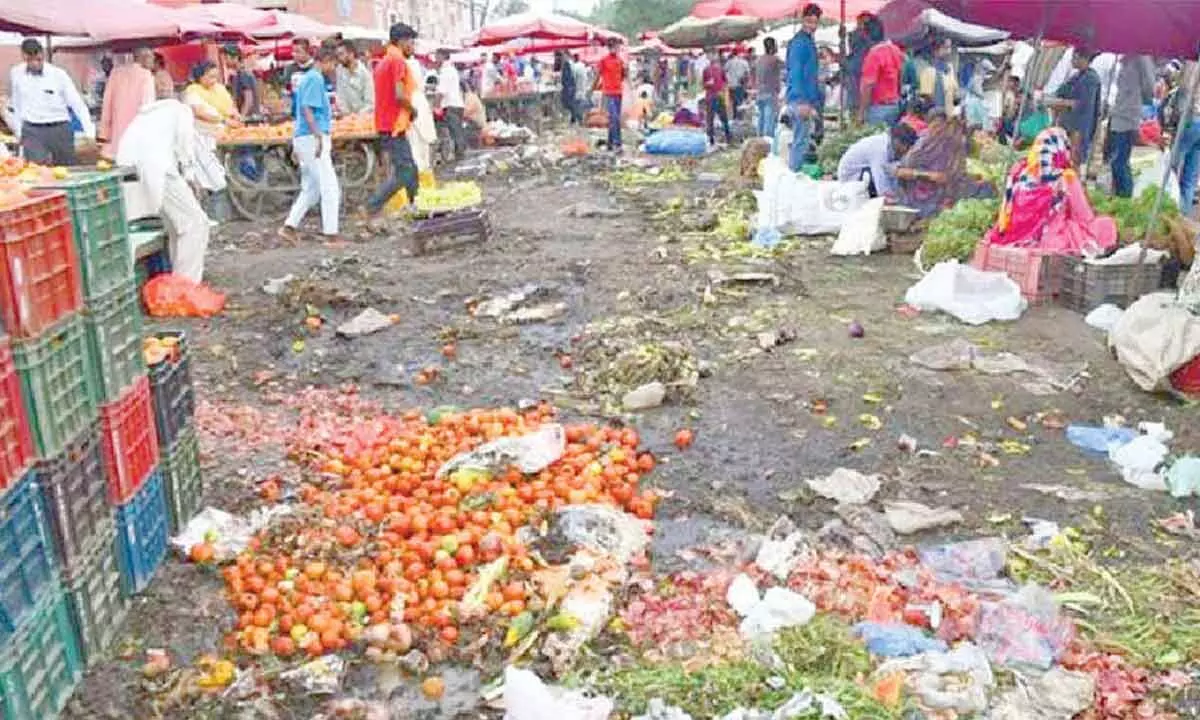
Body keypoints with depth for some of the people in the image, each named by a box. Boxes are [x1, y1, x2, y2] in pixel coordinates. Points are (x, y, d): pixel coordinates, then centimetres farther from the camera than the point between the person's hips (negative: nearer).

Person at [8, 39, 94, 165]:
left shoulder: (59, 74, -6)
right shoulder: (16, 74, 3)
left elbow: (77, 104, -8)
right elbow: (14, 105, 14)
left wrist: (90, 133, -17)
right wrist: (18, 133, 13)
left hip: (59, 130, -1)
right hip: (32, 131, 1)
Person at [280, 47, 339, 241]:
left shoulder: (306, 78, 21)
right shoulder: (316, 78, -9)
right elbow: (307, 109, -19)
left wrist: (297, 147, 24)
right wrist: (319, 137, -23)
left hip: (303, 138, 10)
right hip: (313, 138, -10)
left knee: (311, 189, 13)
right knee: (330, 188, -8)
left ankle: (289, 227, 11)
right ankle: (331, 234, -7)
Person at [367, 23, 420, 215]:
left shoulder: (383, 61, 17)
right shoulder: (398, 60, -13)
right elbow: (400, 95, -22)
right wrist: (412, 110, -6)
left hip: (385, 124, 10)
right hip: (394, 126, -10)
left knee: (410, 169, 14)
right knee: (403, 174, -8)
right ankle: (371, 208, -11)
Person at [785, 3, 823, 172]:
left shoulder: (809, 41, 17)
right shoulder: (799, 42, -13)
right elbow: (795, 73, -21)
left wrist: (815, 102, 23)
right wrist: (803, 102, -27)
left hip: (807, 100, 10)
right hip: (801, 100, -10)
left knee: (802, 141, 15)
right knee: (800, 142, -9)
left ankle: (792, 175, 22)